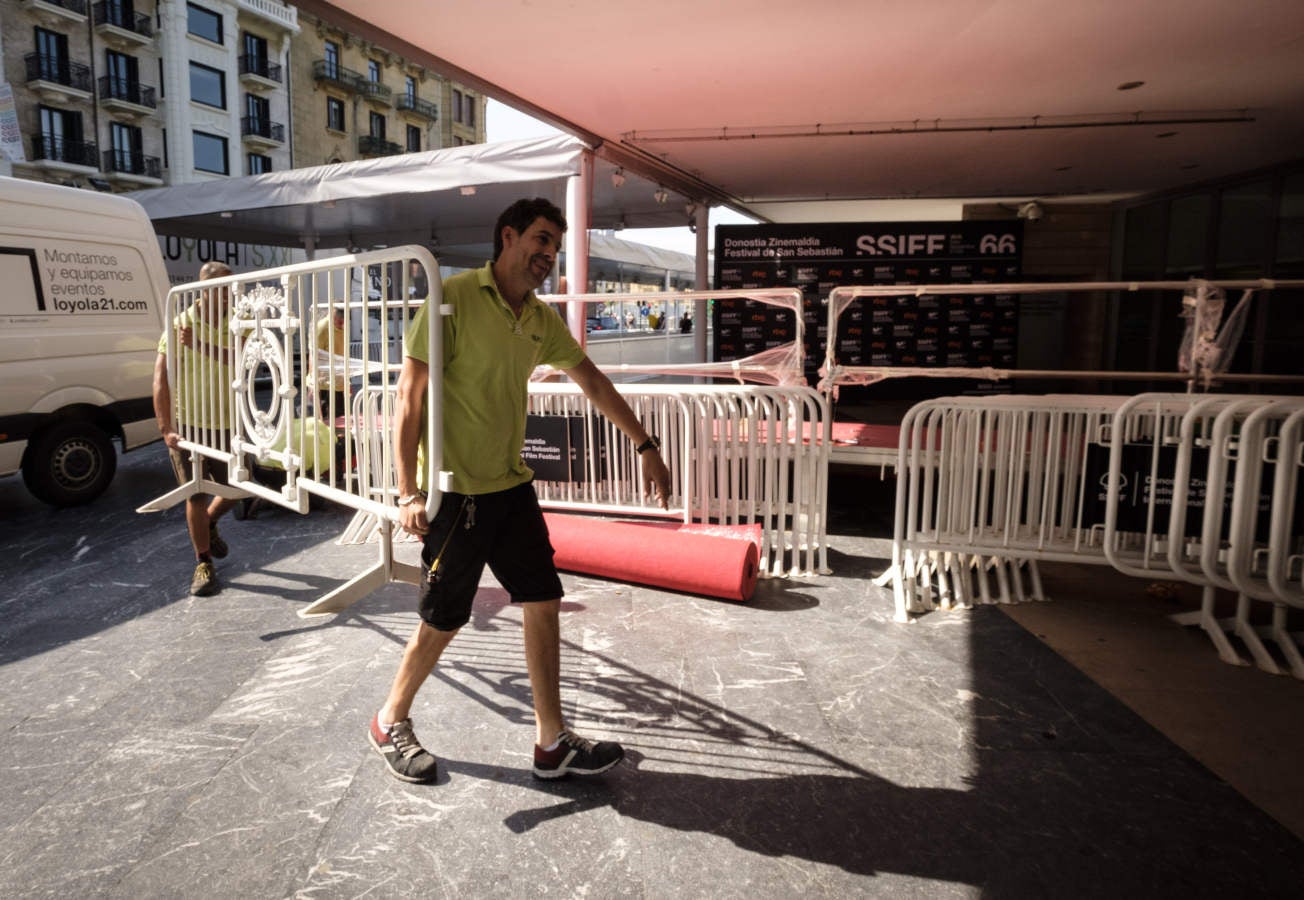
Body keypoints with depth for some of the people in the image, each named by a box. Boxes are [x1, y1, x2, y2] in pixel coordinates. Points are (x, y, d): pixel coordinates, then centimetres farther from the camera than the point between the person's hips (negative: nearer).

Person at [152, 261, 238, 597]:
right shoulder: (180, 326, -8)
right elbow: (160, 381, -11)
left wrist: (201, 346, -31)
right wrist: (166, 429, -18)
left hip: (228, 423, 3)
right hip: (188, 424, -3)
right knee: (196, 495, 3)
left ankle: (209, 524, 43)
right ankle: (203, 564, 17)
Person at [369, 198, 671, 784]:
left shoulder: (541, 319, 9)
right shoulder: (454, 298, -13)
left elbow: (593, 383, 18)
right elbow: (411, 395, -15)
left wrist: (646, 445, 17)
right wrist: (408, 492, -19)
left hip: (512, 487, 7)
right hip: (456, 491, -7)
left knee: (544, 603, 6)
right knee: (444, 620, 5)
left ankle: (553, 743, 20)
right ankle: (390, 723, 31)